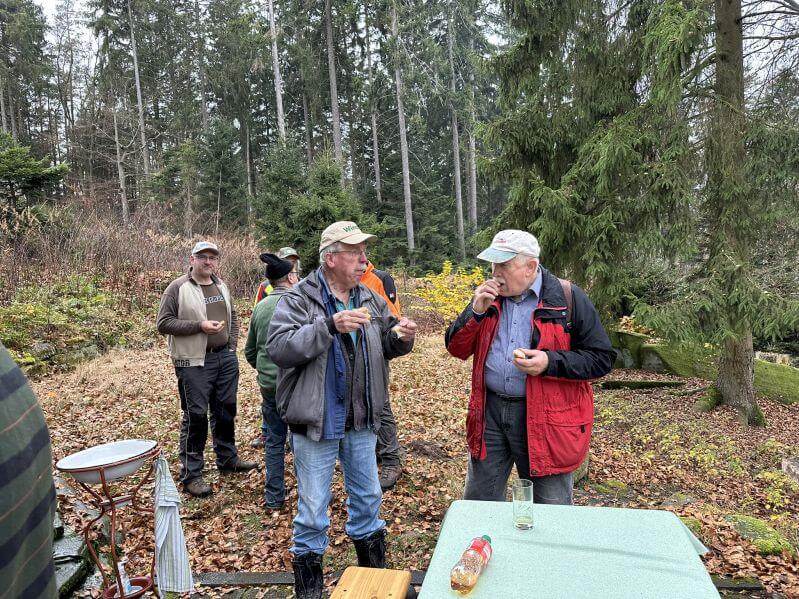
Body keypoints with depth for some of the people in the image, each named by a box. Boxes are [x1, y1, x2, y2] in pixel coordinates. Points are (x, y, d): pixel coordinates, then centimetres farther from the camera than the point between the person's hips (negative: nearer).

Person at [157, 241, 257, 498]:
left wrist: (232, 345, 9)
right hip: (194, 362, -6)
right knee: (195, 416, -1)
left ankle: (227, 458, 33)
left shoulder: (221, 286, 12)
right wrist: (200, 326, -20)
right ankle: (191, 474, 10)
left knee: (226, 410, 16)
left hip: (225, 358, 6)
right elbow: (164, 323, -11)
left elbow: (233, 316, 21)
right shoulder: (178, 288, -8)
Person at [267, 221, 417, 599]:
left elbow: (386, 345, 13)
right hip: (316, 423, -5)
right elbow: (278, 348, -24)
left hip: (361, 421, 6)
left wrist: (401, 337, -10)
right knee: (313, 509, 8)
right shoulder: (298, 300, -13)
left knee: (367, 497, 21)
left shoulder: (369, 299, 4)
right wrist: (330, 324, -32)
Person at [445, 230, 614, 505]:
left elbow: (602, 358, -6)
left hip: (546, 419, -4)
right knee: (477, 501, 17)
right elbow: (456, 348, 6)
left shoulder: (569, 299, -8)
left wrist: (550, 362, -21)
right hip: (490, 412, 4)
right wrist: (476, 311, -11)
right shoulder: (489, 297, 6)